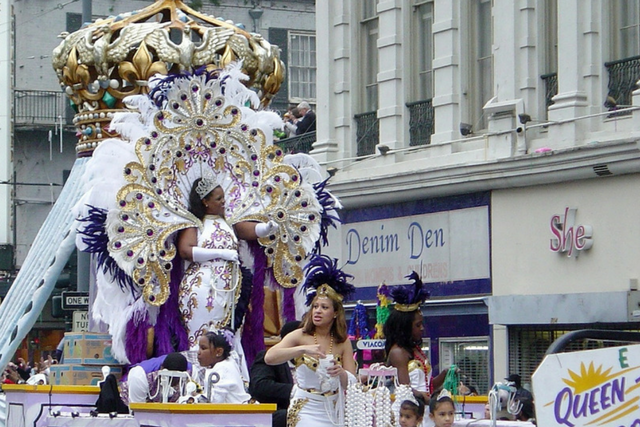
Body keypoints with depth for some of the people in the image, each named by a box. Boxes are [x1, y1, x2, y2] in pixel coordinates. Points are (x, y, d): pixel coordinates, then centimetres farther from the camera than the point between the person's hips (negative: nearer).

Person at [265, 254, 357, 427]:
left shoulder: (343, 342, 4)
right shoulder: (300, 336, -3)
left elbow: (352, 384, 1)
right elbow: (269, 357, -19)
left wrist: (341, 373, -21)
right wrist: (303, 349, -28)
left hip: (334, 412, 3)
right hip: (306, 411, -3)